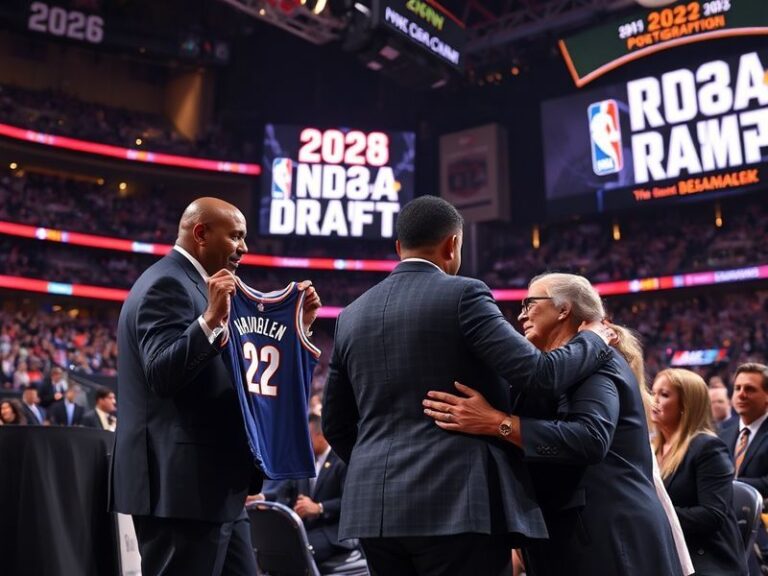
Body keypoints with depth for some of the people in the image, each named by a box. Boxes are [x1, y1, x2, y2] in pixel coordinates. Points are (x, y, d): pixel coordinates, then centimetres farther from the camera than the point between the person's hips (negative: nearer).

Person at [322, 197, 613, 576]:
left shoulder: (351, 315, 11)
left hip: (373, 507, 6)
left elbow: (335, 424, 16)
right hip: (456, 502, -6)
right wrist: (594, 340, 7)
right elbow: (538, 373, -11)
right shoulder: (462, 294, -6)